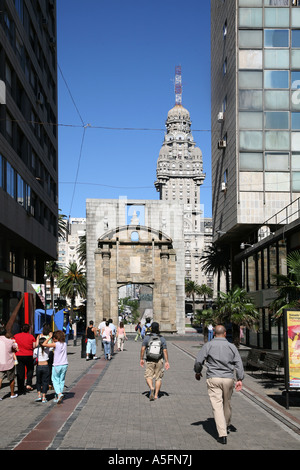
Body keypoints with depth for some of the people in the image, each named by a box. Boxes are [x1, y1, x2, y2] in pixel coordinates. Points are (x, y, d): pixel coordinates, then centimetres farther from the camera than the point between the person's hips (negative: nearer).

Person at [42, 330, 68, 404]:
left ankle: (59, 394, -14)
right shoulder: (64, 344, 4)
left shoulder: (55, 344, -13)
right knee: (61, 381, 12)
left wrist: (50, 337, -4)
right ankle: (57, 397, 16)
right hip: (65, 365, 5)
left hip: (57, 366, -5)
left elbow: (44, 344, -12)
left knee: (55, 380, 6)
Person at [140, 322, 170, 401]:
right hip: (159, 361, 1)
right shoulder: (162, 338, -1)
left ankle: (151, 388, -22)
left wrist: (141, 359, 0)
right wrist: (167, 362, -2)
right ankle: (156, 394, 10)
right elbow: (165, 351, -5)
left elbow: (143, 349, -9)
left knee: (148, 376, 6)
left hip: (149, 361, -1)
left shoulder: (147, 337, -4)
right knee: (158, 378, 11)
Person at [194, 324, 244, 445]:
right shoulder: (231, 346, 5)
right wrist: (240, 379, -2)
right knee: (227, 403, 21)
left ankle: (222, 434, -12)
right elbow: (239, 364, -2)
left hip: (213, 379, -3)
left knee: (217, 405, -5)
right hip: (228, 379, 3)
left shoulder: (208, 345, -2)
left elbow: (198, 361, -3)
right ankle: (227, 425, 41)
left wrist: (197, 372, 15)